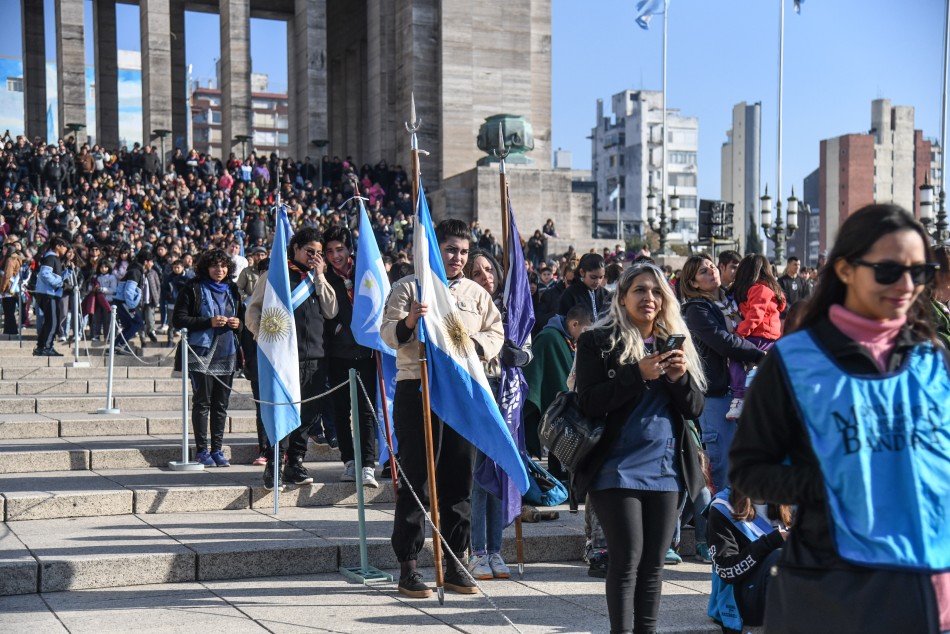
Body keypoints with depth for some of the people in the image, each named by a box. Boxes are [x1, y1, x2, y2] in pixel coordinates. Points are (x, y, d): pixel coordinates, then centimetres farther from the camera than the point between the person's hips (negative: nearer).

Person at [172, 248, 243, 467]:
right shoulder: (193, 289, -1)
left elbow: (242, 317, 25)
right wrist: (209, 322, -16)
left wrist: (238, 323, 1)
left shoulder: (232, 290, 15)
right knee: (202, 402, -3)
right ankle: (202, 451, 3)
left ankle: (217, 450, 11)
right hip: (201, 354, -5)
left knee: (221, 404, 5)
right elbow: (178, 320, -7)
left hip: (227, 355, 5)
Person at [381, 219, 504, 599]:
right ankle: (408, 567, 3)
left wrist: (473, 343, -8)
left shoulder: (475, 293, 16)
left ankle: (455, 565, 15)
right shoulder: (409, 287, 4)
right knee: (415, 479, -3)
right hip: (418, 389, -4)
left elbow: (496, 334, 12)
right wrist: (408, 323, -26)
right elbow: (388, 334, -4)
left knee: (459, 479, 7)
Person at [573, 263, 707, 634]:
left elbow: (695, 409, 11)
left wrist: (681, 377, -9)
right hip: (617, 467, -5)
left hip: (665, 468, 5)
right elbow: (588, 403, -11)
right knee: (627, 557, -7)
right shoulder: (598, 341, -1)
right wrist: (638, 374, -19)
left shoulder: (675, 342, 12)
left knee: (654, 561, 8)